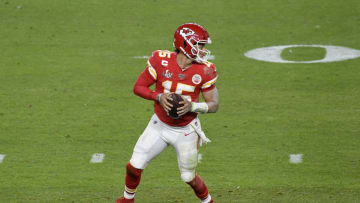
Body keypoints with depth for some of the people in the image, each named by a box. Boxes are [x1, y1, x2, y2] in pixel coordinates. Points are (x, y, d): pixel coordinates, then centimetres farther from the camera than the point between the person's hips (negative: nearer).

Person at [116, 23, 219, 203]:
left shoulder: (204, 71, -13)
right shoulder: (161, 61, -15)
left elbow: (213, 105, -8)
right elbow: (138, 87, -8)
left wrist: (192, 106, -25)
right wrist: (159, 97, -24)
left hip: (186, 131, -1)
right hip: (160, 125, 1)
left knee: (189, 177, 6)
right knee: (134, 166, 0)